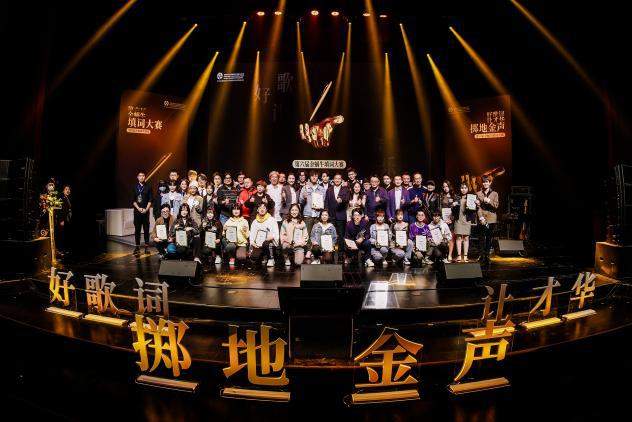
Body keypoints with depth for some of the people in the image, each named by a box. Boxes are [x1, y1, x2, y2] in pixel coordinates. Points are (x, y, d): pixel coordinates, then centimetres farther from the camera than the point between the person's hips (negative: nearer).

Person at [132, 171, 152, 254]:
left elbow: (150, 200, 4)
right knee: (137, 229, 1)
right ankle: (137, 246, 5)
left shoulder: (148, 187, 6)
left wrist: (146, 209, -8)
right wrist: (138, 208, -8)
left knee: (146, 228, 0)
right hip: (137, 210, 1)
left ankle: (147, 246, 3)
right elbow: (133, 200, 5)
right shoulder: (134, 187, 7)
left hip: (146, 210, 0)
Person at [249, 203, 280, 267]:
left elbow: (276, 234, -6)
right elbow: (252, 234, 12)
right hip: (258, 246, 4)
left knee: (267, 242, -39)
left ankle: (271, 259, -15)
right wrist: (252, 242, -8)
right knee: (253, 259, -19)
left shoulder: (271, 220, 1)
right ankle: (264, 257, 16)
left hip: (271, 244, -4)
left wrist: (272, 236, -28)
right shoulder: (255, 221, 14)